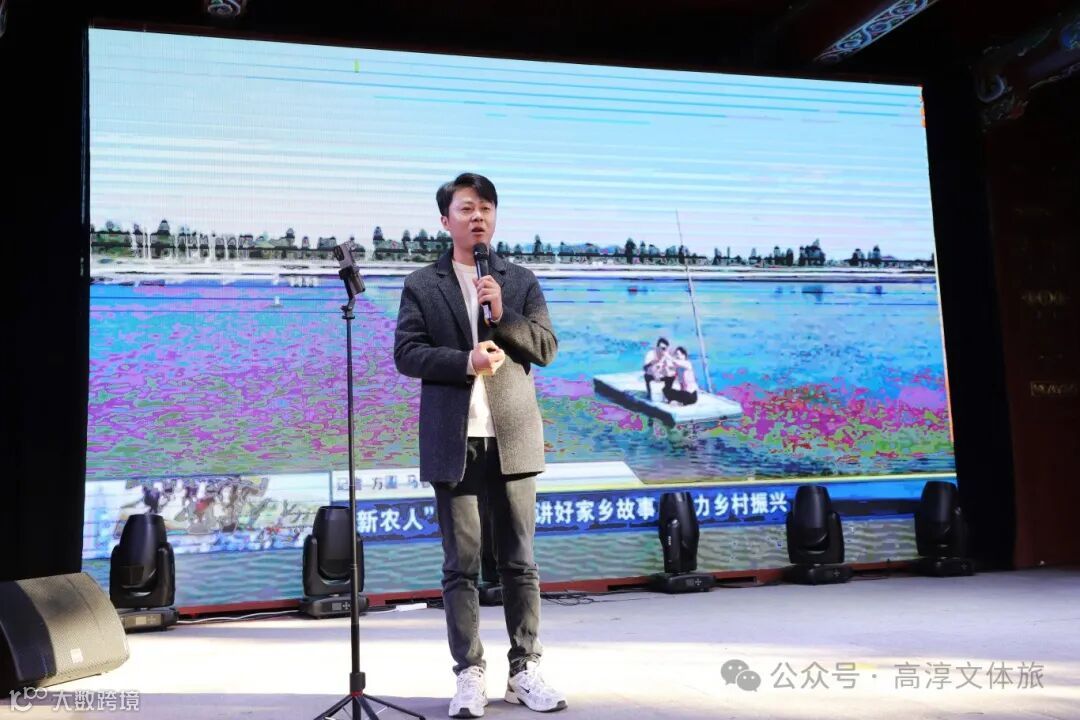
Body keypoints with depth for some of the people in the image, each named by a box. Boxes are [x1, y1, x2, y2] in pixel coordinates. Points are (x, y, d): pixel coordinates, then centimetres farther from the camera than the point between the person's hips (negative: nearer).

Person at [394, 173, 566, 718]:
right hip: (453, 440, -1)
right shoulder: (422, 285, 7)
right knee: (461, 565, 3)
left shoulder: (521, 282, 11)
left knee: (519, 561, 6)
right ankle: (469, 675, 12)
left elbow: (546, 348, 4)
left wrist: (503, 315, -12)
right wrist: (466, 360, -15)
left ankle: (524, 671, 16)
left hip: (512, 437, 2)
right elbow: (406, 354, -2)